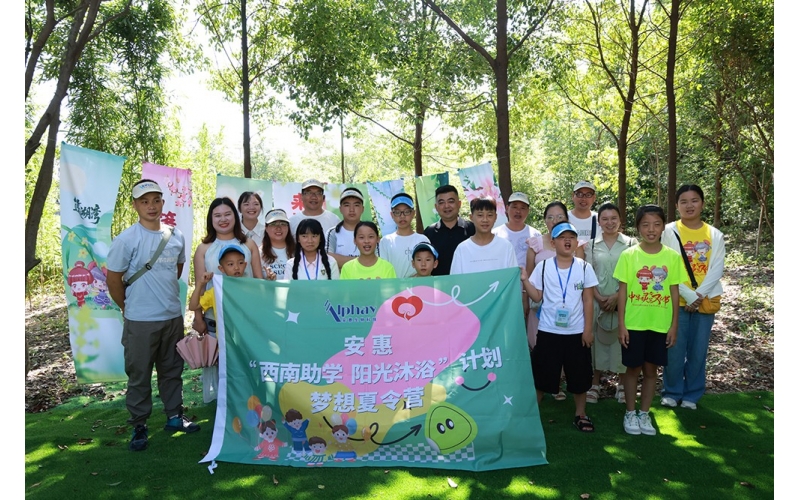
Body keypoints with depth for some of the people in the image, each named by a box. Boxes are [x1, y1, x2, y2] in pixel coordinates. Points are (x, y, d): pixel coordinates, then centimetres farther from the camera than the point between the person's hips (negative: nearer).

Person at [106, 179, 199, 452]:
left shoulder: (176, 236, 4)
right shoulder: (126, 240, -11)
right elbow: (113, 279, -5)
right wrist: (130, 307, 2)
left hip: (173, 316, 5)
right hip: (140, 321, -4)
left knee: (172, 370, 16)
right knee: (139, 375, 6)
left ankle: (174, 416, 30)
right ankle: (139, 426, 19)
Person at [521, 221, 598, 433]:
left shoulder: (584, 267, -1)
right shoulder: (543, 266, -3)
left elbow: (588, 300, 1)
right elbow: (537, 296, -2)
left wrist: (587, 329, -2)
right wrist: (525, 280, -15)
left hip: (577, 332, 1)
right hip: (548, 331, -1)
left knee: (579, 376, 11)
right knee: (541, 375, 7)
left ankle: (580, 414, 29)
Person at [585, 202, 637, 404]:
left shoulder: (631, 243, 1)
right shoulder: (591, 245, 6)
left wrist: (617, 296, -12)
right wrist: (599, 297, -8)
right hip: (598, 300, 1)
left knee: (622, 339, 3)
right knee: (598, 339, 6)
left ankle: (622, 384, 17)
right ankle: (595, 384, 15)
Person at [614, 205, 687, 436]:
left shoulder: (672, 257, -1)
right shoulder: (629, 255, -6)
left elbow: (674, 292, 4)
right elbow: (623, 291, -4)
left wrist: (674, 325, 2)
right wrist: (621, 324, -7)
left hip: (660, 325, 2)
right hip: (634, 324, -2)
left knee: (651, 370, 12)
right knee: (633, 368, 8)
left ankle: (644, 413, 27)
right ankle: (630, 414, 23)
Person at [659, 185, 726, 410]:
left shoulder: (715, 235, 5)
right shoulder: (669, 231, -3)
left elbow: (717, 269, -2)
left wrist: (700, 295, -16)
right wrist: (688, 295, -16)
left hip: (705, 302, 2)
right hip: (677, 300, -2)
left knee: (698, 351, 8)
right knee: (674, 350, 2)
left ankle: (692, 395, 24)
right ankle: (672, 392, 20)